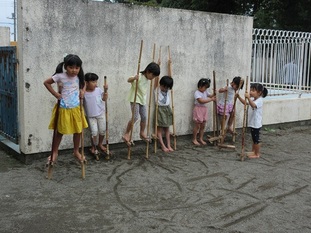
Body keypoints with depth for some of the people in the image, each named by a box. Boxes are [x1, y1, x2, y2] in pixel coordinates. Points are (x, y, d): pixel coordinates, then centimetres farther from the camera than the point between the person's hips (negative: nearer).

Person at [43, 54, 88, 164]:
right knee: (59, 131, 9)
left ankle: (76, 151, 30)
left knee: (78, 131, 11)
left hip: (76, 108, 4)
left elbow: (83, 84, 18)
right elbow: (46, 82, -6)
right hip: (63, 109, -3)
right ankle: (55, 152, 27)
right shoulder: (60, 76, -17)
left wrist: (82, 91, -2)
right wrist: (55, 94, -12)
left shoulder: (79, 77, -5)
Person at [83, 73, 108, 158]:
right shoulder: (83, 93, -12)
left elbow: (104, 99, 1)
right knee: (94, 132, -7)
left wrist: (105, 90, -10)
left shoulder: (98, 90, -5)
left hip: (101, 114, 3)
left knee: (102, 130, 10)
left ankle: (100, 144, 33)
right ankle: (93, 147, 13)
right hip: (90, 116, -3)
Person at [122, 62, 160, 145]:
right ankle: (126, 134, -8)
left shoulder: (147, 78, 4)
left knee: (144, 117, 12)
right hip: (135, 100, -8)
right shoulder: (139, 76, -21)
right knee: (135, 117, -17)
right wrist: (134, 78, -58)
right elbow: (129, 80, -38)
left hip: (142, 100, 8)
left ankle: (142, 133, 30)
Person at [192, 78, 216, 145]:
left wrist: (214, 95, -5)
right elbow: (201, 101, -29)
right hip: (198, 109, -8)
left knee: (203, 125, 11)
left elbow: (210, 95, 18)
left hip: (204, 109, 8)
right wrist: (211, 99, -27)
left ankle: (200, 139, 21)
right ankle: (194, 139, 11)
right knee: (197, 126, -1)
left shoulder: (205, 92, 6)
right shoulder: (197, 93, -18)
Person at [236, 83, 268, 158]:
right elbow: (245, 103, 15)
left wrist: (248, 98, -50)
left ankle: (257, 154, 14)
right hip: (252, 123, 9)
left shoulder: (259, 100, -21)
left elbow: (253, 105, -40)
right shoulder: (252, 99, 7)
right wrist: (239, 97, 2)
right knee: (254, 138, 20)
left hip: (256, 124, -9)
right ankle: (253, 151, 33)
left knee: (256, 139, 3)